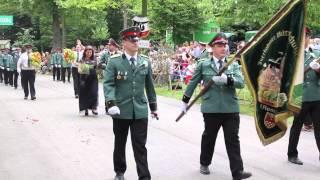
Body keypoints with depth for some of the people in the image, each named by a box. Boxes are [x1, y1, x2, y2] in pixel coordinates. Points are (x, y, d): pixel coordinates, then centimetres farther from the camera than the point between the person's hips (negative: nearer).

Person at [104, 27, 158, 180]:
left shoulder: (145, 62, 6)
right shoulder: (114, 61, -4)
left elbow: (149, 86, 12)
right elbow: (108, 84, -11)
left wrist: (153, 106, 14)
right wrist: (111, 103, -25)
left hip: (140, 110, 1)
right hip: (121, 110, -1)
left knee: (140, 146, 0)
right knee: (120, 144, 15)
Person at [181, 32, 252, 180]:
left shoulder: (234, 65, 5)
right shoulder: (203, 64, 1)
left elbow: (241, 83, -8)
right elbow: (193, 83, 8)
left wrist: (227, 79, -25)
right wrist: (185, 101, 12)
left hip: (231, 108, 1)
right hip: (211, 109, -1)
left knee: (233, 140, 0)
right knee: (208, 138, 15)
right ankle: (204, 164, 36)